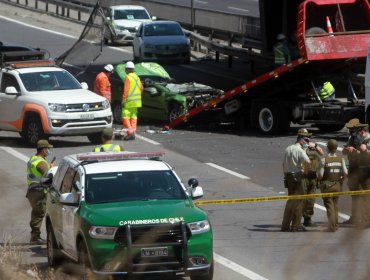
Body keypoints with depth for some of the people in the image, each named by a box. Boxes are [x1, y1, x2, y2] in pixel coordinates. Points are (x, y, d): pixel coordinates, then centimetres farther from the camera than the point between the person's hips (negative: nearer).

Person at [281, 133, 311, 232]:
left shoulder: (288, 149, 12)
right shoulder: (299, 150, -12)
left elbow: (284, 164, 17)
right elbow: (308, 162, -28)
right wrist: (305, 171, -13)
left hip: (288, 176, 7)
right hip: (297, 176, -7)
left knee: (290, 201, 16)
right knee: (298, 201, 1)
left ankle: (285, 225, 15)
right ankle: (296, 225, 3)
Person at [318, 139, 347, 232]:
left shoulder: (324, 160, -13)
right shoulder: (341, 159, -3)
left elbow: (320, 175, -16)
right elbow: (345, 173, -8)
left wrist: (319, 179, 6)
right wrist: (341, 180, 10)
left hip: (327, 186, -4)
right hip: (337, 185, 4)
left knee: (329, 206, 1)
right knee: (335, 205, 18)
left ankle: (332, 226, -3)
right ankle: (335, 225, 21)